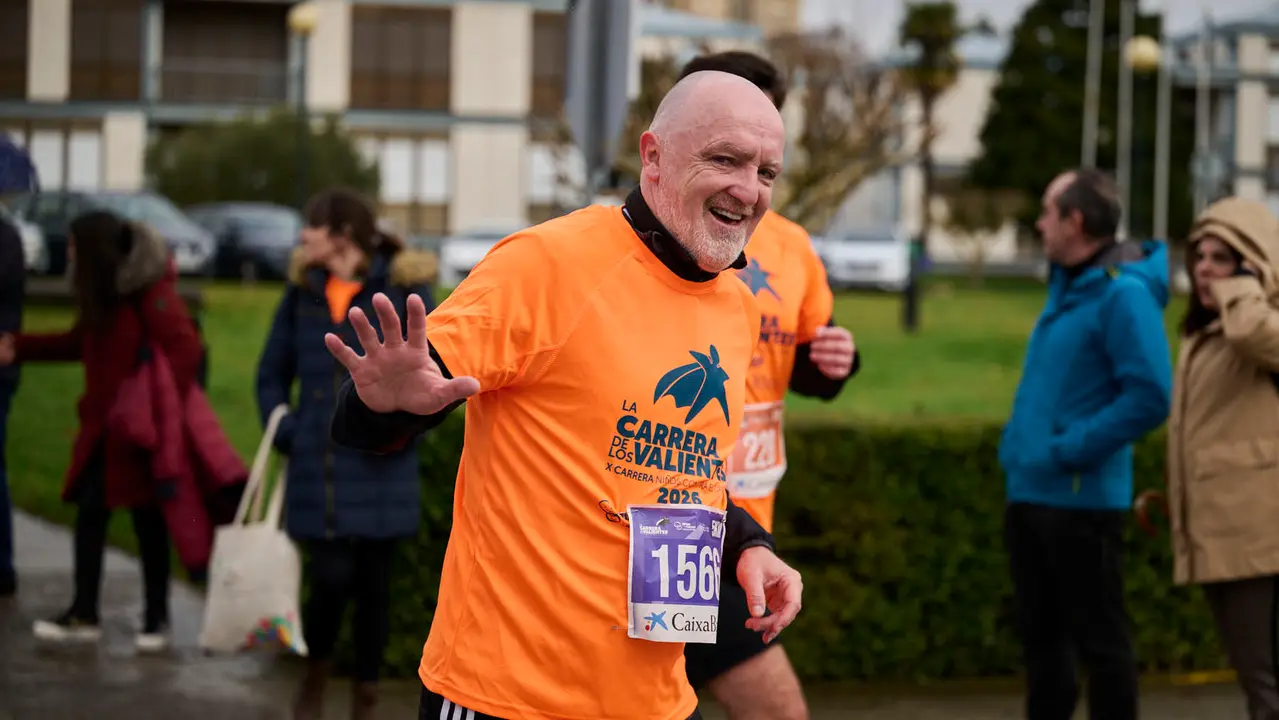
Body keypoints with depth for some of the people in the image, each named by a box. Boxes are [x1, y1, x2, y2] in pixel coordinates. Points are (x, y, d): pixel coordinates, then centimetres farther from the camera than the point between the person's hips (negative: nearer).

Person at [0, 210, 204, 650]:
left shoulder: (152, 292, -18)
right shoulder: (103, 293, 9)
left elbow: (186, 350, -23)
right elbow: (80, 343, 21)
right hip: (103, 426, 8)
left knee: (148, 519, 2)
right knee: (89, 512, 5)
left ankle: (156, 618, 14)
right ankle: (84, 615, 12)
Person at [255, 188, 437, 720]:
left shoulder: (403, 288, -4)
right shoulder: (303, 291, 7)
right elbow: (272, 373, 15)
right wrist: (286, 432, 2)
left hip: (379, 472, -1)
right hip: (317, 470, 2)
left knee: (373, 585, 7)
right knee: (331, 579, -6)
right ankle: (315, 674, 21)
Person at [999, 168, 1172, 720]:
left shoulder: (1123, 294, -15)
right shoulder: (1065, 286, 13)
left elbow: (1150, 398, -22)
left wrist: (1067, 451, -19)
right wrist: (1018, 445, 13)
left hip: (1080, 498, -9)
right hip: (1028, 492, 9)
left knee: (1099, 639, 0)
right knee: (1041, 634, 15)